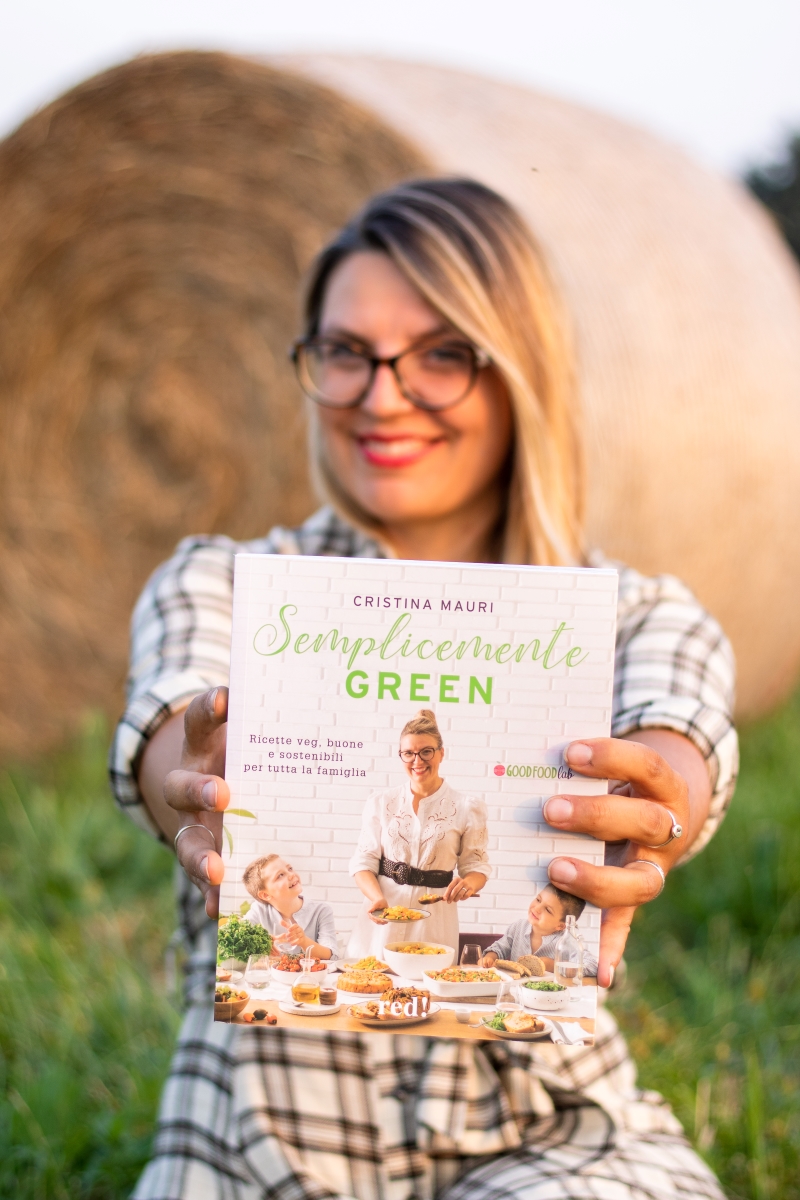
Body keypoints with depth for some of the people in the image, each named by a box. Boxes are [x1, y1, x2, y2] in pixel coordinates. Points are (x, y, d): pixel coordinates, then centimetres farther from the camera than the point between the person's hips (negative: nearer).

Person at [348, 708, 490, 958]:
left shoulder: (466, 808, 0)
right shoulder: (381, 803, 4)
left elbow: (476, 865, 3)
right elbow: (364, 861, 3)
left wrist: (469, 883, -20)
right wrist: (377, 898, -16)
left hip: (435, 921, -1)